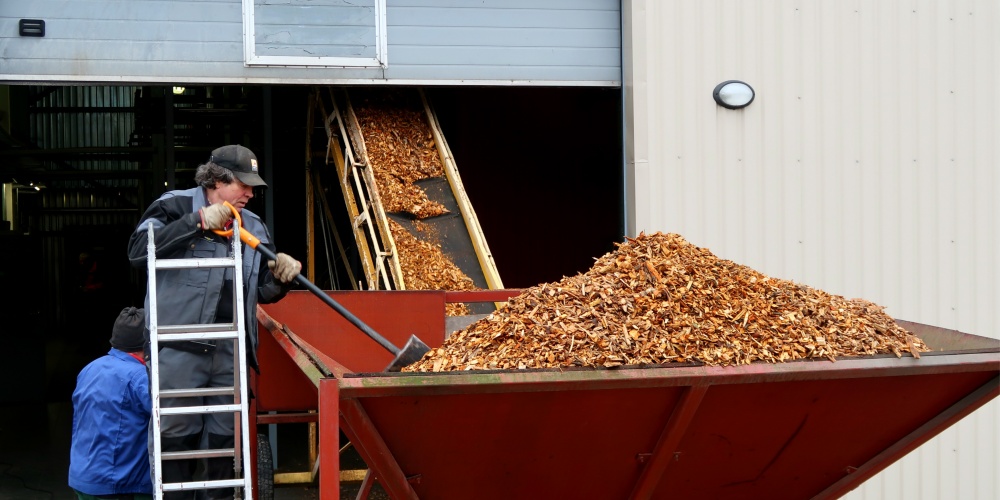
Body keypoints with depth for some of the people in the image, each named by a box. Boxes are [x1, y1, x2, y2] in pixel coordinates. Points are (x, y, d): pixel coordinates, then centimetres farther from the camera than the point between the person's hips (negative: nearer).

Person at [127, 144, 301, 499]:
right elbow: (138, 250, -16)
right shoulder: (176, 206, 0)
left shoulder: (254, 227, 14)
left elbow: (262, 293, 19)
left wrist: (279, 277, -5)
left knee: (225, 439, 10)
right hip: (178, 350, -5)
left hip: (230, 353, 5)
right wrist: (197, 222, -19)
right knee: (175, 435, -1)